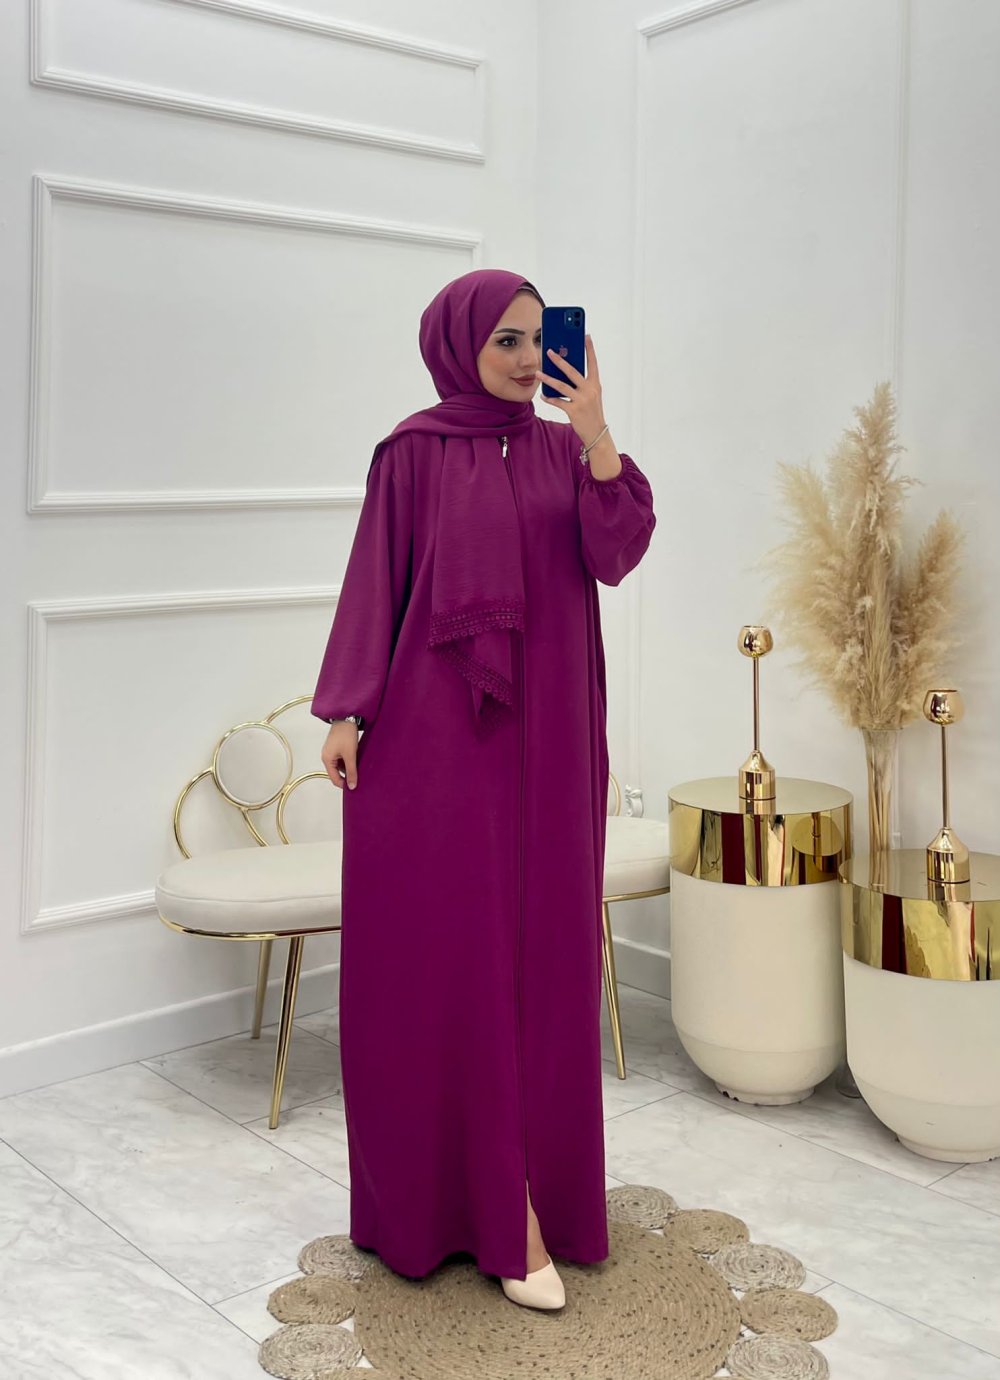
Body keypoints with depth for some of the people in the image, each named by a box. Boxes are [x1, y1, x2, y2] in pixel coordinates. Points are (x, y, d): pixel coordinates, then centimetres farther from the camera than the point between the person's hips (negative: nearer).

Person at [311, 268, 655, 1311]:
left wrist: (597, 437, -14)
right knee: (454, 950, -1)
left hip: (546, 735, 4)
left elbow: (614, 556, -4)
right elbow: (377, 581, -3)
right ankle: (510, 1211, 9)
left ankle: (524, 1175, 23)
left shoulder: (561, 450, 10)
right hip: (438, 734, -4)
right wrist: (348, 714, -8)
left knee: (540, 946, 8)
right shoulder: (413, 452, -1)